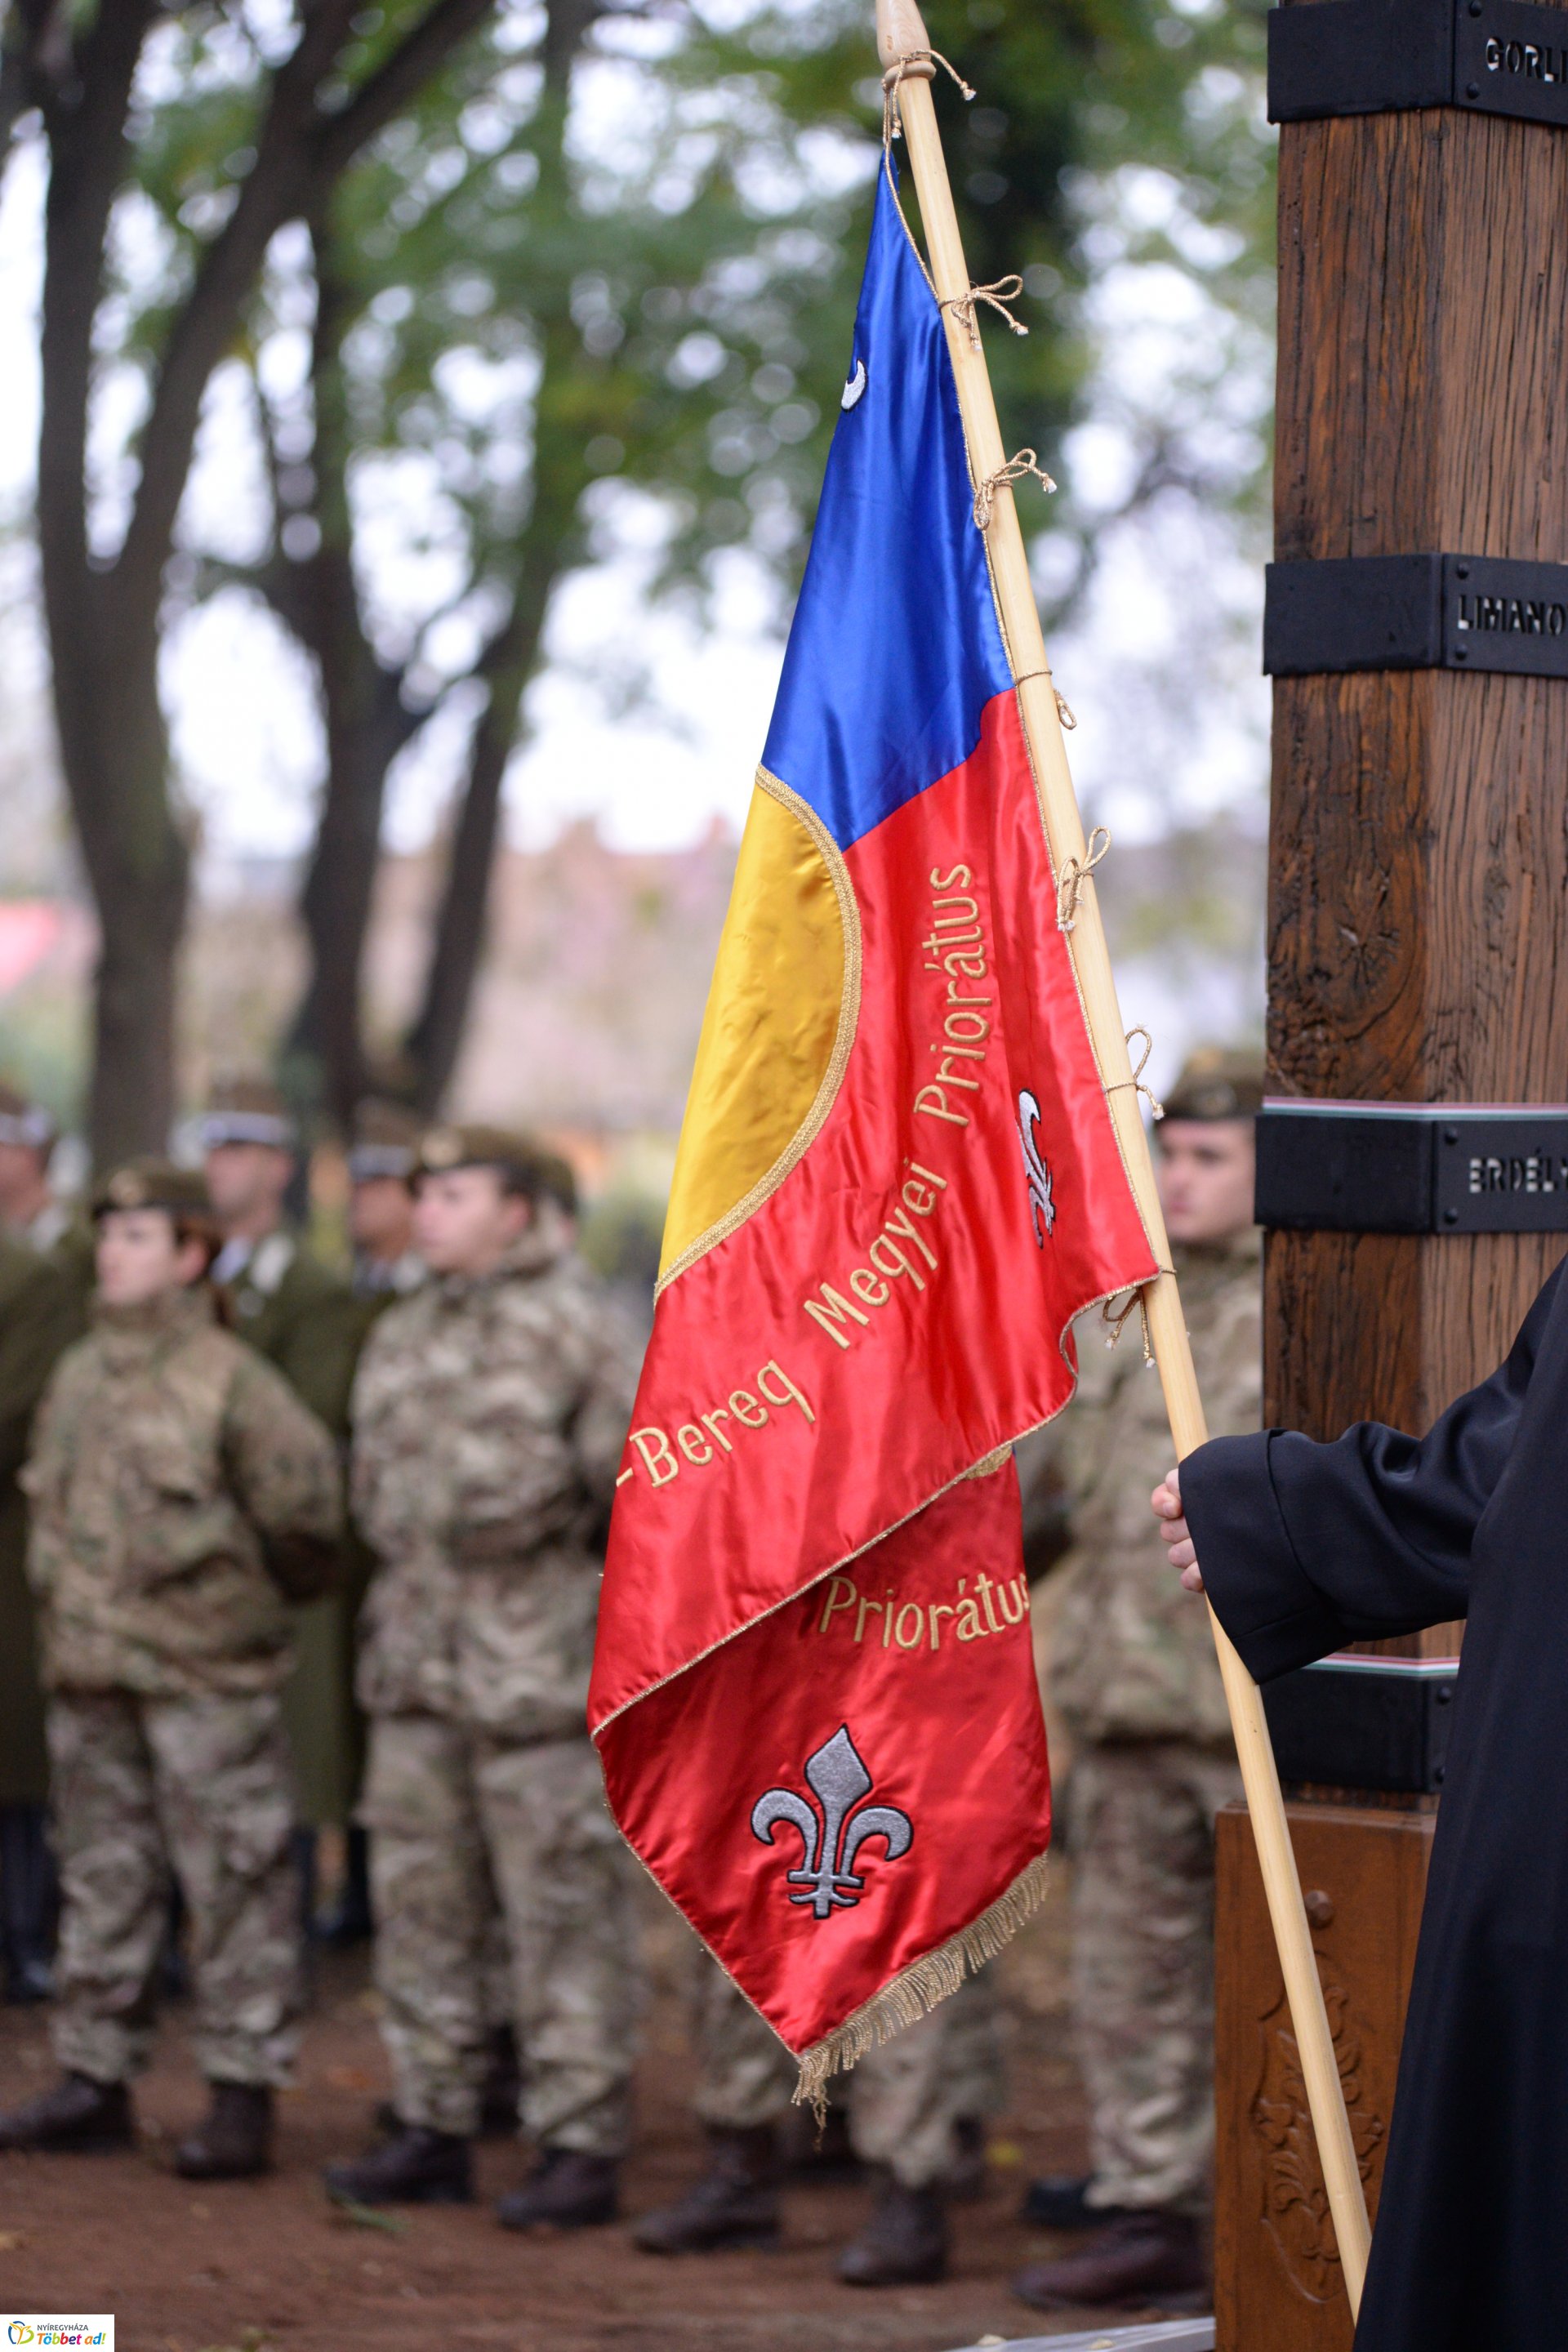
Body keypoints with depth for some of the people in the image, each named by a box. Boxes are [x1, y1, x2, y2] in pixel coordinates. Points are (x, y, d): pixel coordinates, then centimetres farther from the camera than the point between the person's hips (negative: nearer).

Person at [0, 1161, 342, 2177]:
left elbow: (304, 1493, -6)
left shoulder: (229, 1377, -10)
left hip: (204, 1672, -7)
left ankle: (244, 2092, 1)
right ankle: (96, 2078, 19)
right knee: (103, 1877, 12)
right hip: (90, 1670, 7)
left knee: (235, 1882, -2)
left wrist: (268, 1582, 5)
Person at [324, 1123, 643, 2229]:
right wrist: (410, 1572, 16)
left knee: (563, 1909, -4)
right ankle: (434, 2130, 17)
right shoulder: (404, 1334, 15)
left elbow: (636, 1473, -8)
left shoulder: (572, 1326, -7)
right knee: (422, 1901, 9)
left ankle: (582, 2146, 0)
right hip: (416, 1666, 7)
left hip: (538, 1671, -7)